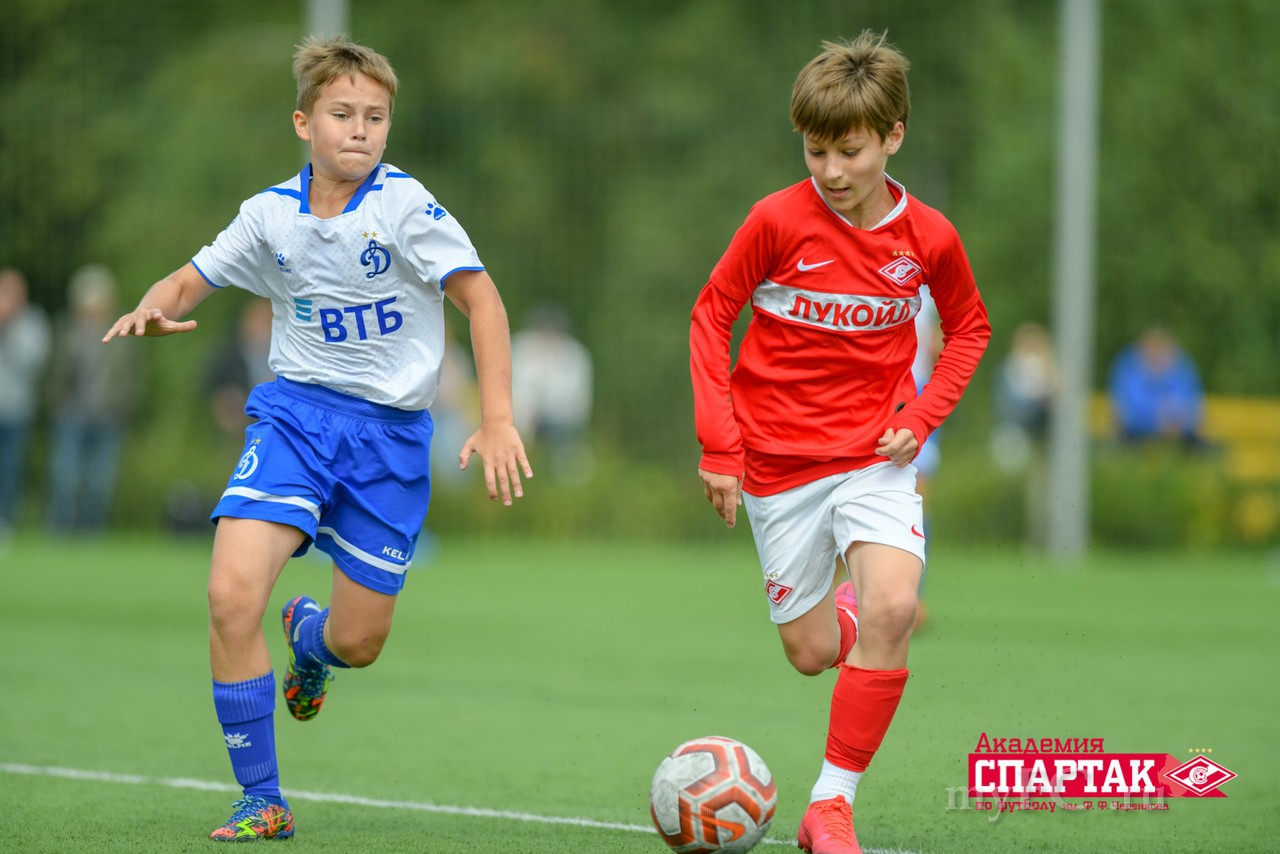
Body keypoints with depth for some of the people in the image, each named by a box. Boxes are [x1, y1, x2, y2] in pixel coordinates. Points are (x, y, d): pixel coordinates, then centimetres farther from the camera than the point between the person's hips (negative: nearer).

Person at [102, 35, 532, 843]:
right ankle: (263, 802, -8)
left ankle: (309, 637, 45)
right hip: (297, 412, 2)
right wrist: (154, 309, -12)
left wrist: (498, 419, -20)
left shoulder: (403, 204, -12)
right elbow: (192, 279, 13)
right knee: (232, 595, -21)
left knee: (359, 643, 3)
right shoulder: (271, 214, 1)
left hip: (391, 430, -2)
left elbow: (481, 298, -12)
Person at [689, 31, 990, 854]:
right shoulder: (778, 221, -12)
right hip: (778, 460, 0)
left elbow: (970, 327, 12)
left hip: (874, 454, 0)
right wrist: (719, 447, -6)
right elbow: (712, 315, -1)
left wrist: (921, 417, -2)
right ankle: (846, 600, 42)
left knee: (891, 607, -24)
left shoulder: (928, 236, -6)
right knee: (813, 652, 3)